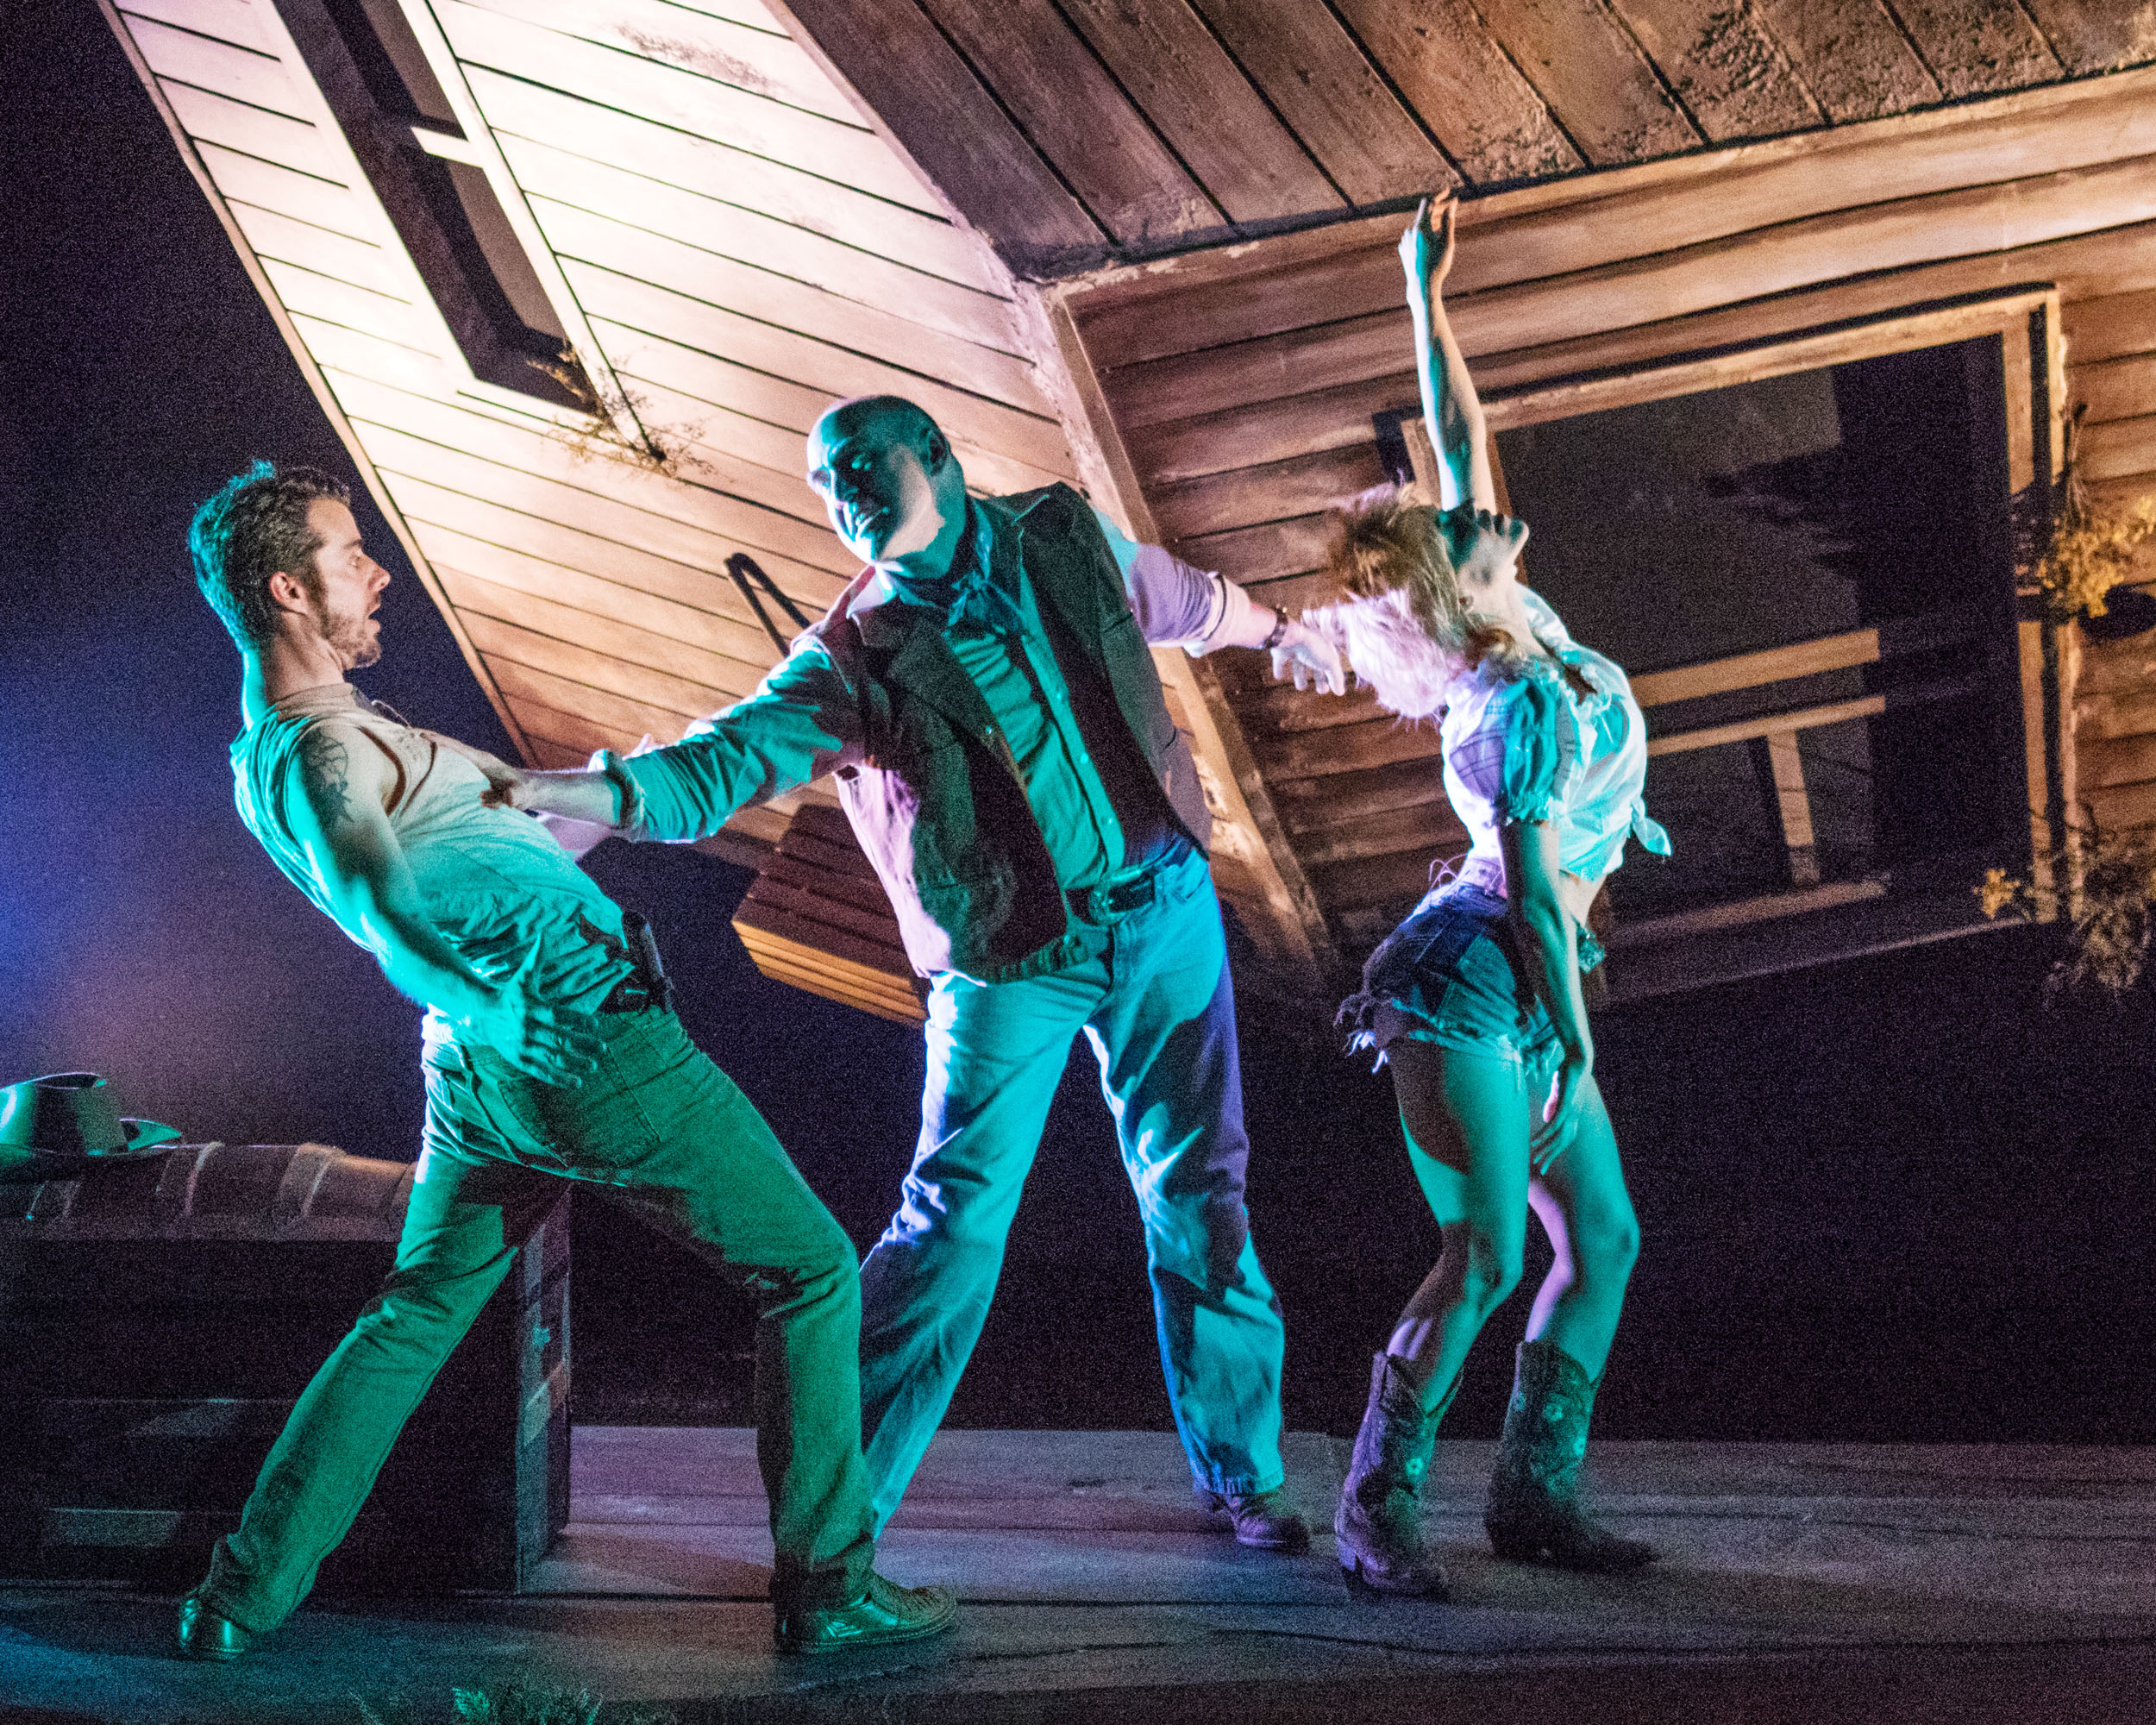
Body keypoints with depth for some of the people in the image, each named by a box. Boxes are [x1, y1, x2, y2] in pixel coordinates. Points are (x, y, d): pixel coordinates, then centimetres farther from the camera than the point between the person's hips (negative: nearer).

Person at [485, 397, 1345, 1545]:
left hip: (1164, 914, 3)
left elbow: (1188, 601, 23)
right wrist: (605, 790, -41)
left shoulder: (1071, 542, 2)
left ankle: (1240, 1469, 26)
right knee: (953, 1224, -7)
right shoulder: (852, 659, -8)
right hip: (1014, 965, -3)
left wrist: (1278, 630, 41)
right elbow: (726, 759, -21)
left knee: (1198, 1198, 9)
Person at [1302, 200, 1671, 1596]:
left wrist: (1427, 299, 14)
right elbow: (1534, 898, -17)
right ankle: (1377, 1509, -2)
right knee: (1488, 1258, -12)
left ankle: (1535, 1492, 15)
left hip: (1514, 998, 9)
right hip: (1464, 995, -9)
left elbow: (1459, 436, 12)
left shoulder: (1516, 631, 4)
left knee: (1603, 1239, 7)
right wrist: (1577, 1044, -11)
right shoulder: (1529, 706, -19)